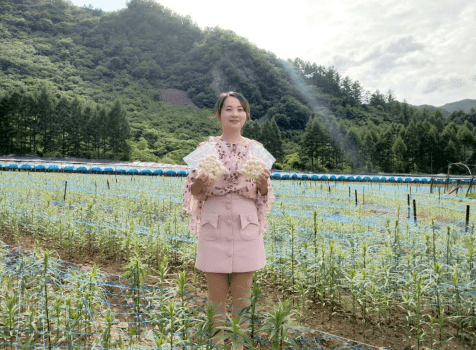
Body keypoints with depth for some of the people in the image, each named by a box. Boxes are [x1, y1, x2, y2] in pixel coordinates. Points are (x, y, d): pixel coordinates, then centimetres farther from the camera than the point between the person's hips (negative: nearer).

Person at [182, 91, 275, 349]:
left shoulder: (256, 149, 5)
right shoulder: (206, 147, 2)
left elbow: (264, 195, 8)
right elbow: (193, 191, 4)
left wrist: (263, 182, -13)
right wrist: (202, 181, -18)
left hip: (245, 228, 1)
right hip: (214, 226, -1)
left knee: (242, 297, 9)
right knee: (217, 298, 8)